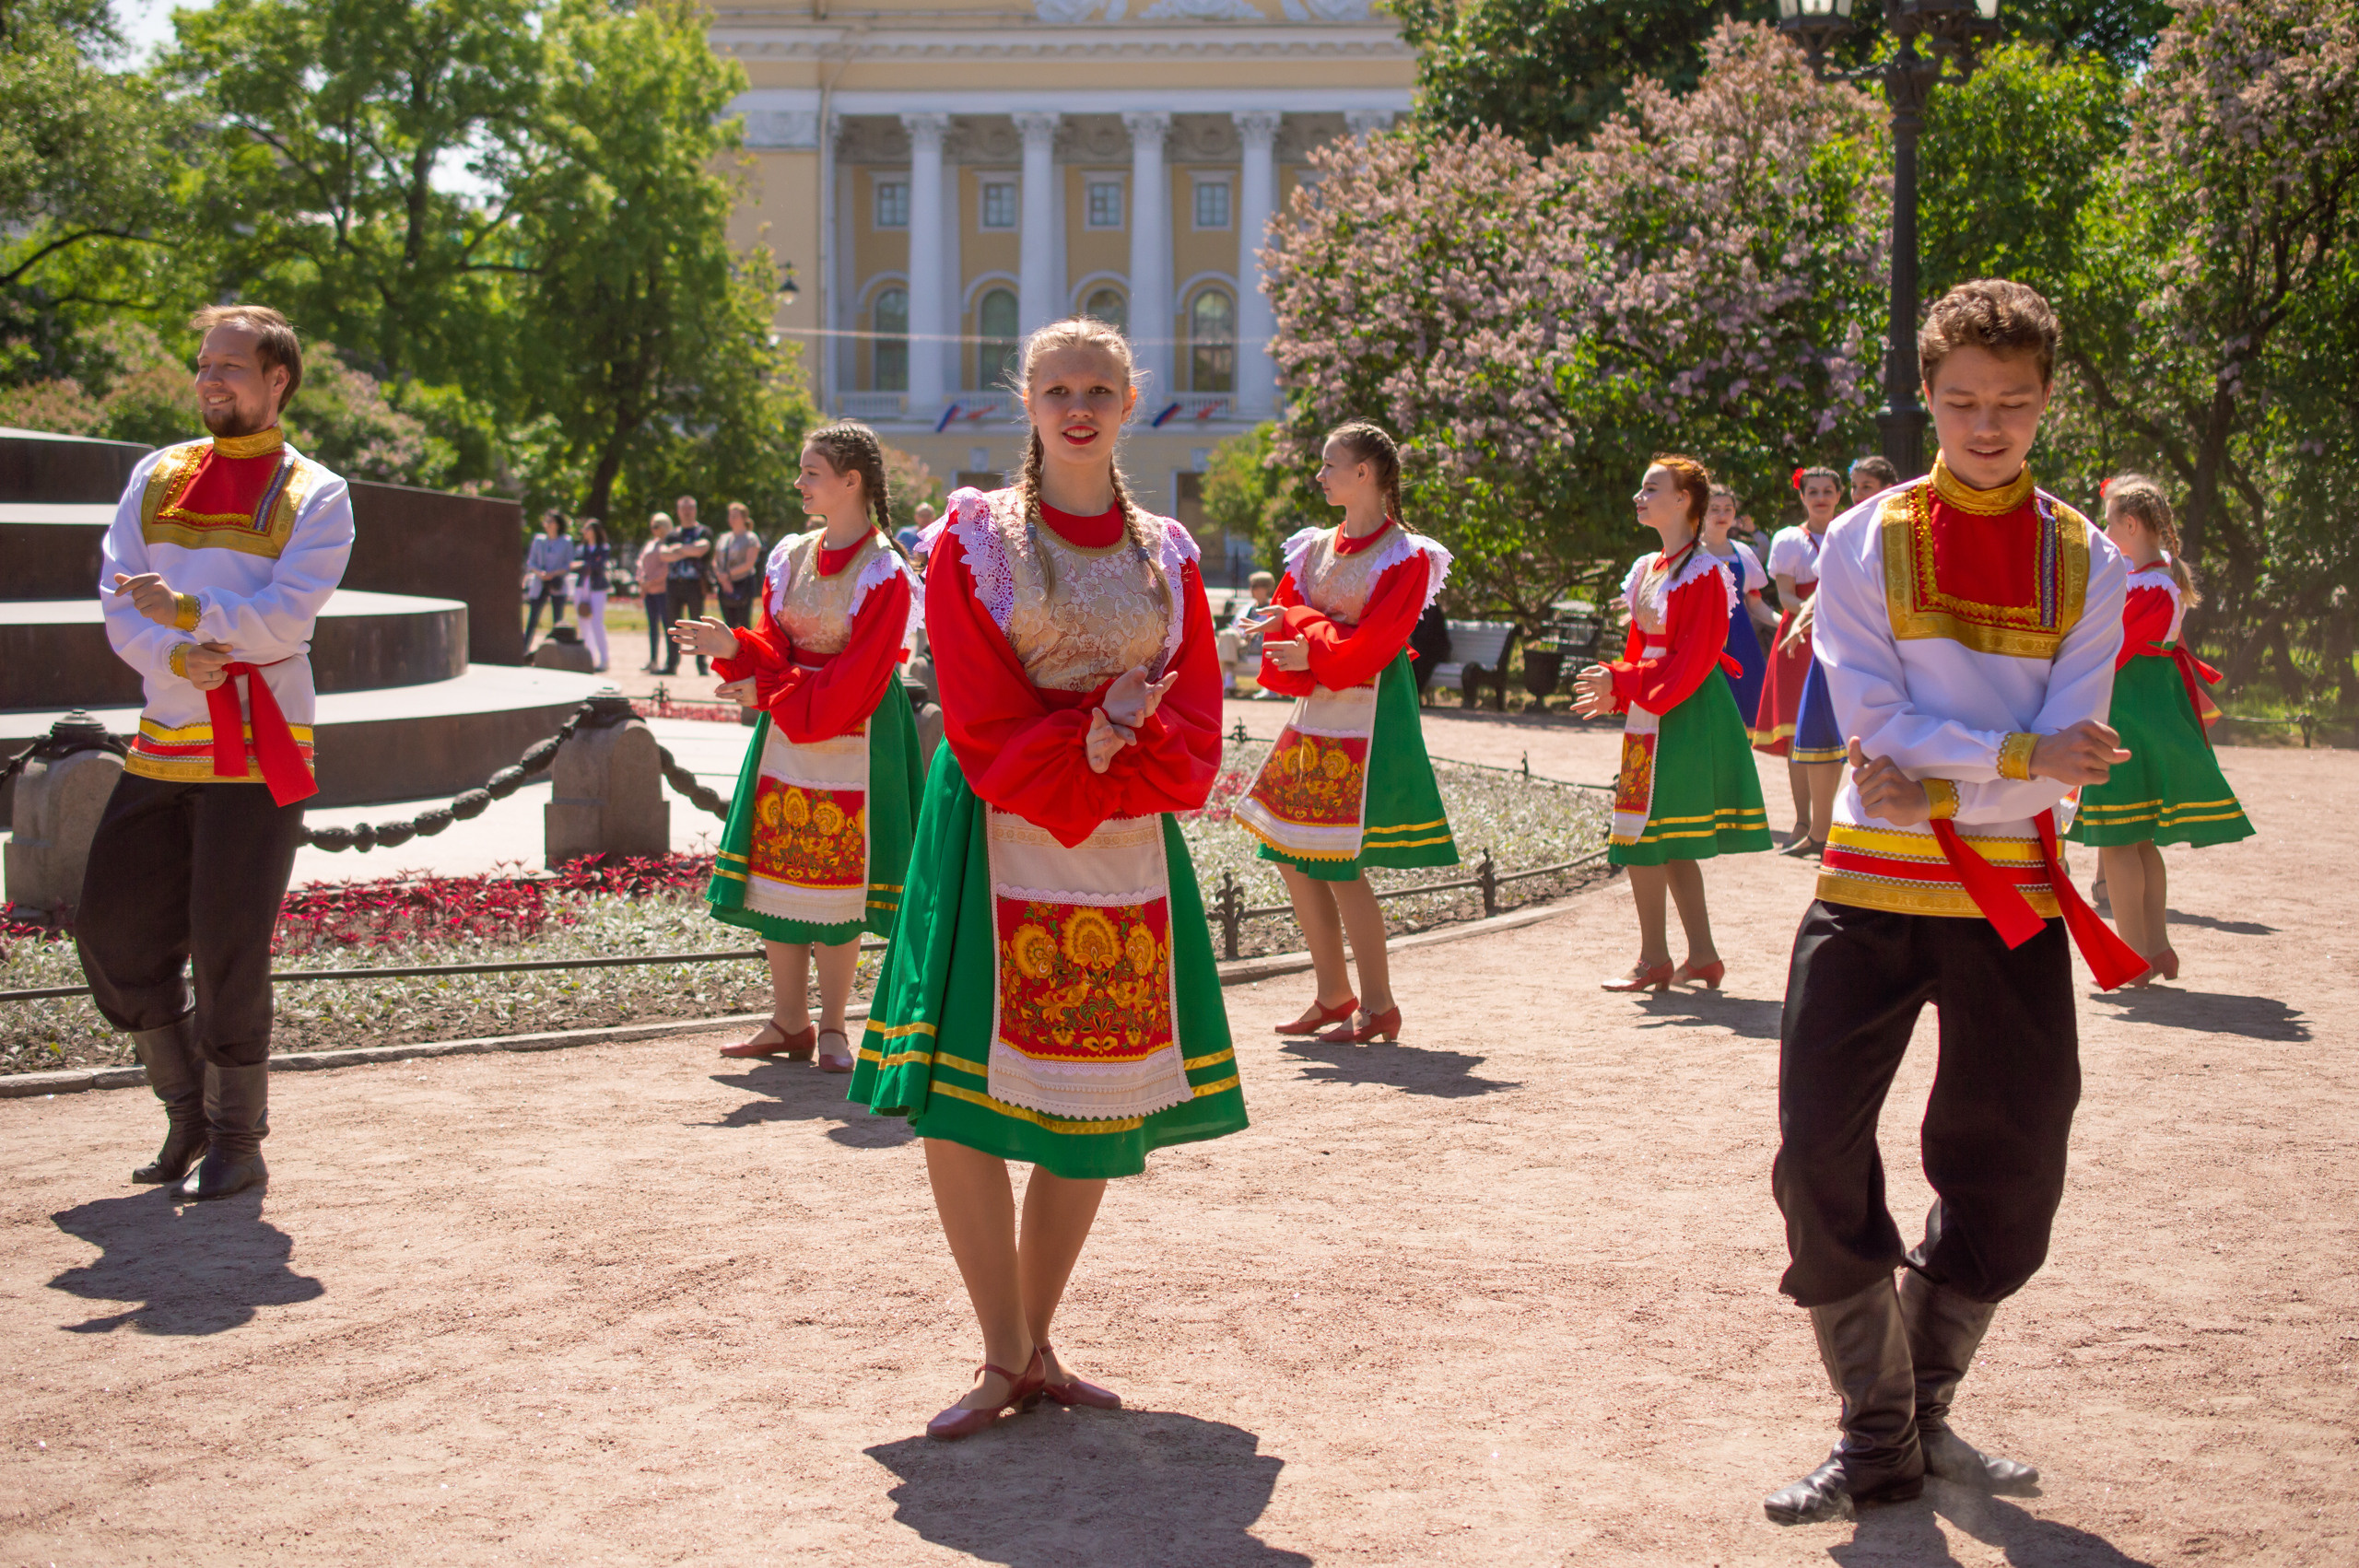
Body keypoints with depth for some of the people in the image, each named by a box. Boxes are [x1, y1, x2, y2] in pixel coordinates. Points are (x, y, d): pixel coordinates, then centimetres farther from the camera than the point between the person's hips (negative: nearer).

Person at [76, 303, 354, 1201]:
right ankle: (191, 1110, 24)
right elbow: (120, 599, 3)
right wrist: (177, 658, -16)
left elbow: (286, 616, -15)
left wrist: (189, 611, -27)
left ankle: (237, 1143, 10)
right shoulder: (155, 478, 11)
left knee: (228, 947, -5)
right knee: (114, 928, 5)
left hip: (258, 748, -5)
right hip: (163, 746, 5)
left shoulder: (314, 497, -2)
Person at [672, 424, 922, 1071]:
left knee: (837, 886, -1)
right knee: (777, 874, 5)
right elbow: (774, 651, 6)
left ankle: (832, 1028, 9)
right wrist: (734, 647, -14)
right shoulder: (790, 556, 8)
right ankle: (788, 1022, 14)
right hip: (784, 737, 6)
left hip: (853, 738, -6)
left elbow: (855, 682, -15)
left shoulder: (885, 573, -12)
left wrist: (769, 692, -13)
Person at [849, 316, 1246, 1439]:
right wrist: (1092, 740, -16)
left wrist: (1115, 753, -14)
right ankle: (1007, 1358, 3)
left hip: (1125, 855, 3)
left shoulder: (1166, 556, 12)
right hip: (997, 842, -3)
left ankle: (1035, 1343, 18)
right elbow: (984, 721, -5)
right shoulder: (975, 538, 2)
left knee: (1099, 1109, 5)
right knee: (960, 1103, -10)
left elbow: (1194, 730, 5)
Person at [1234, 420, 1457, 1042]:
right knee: (1291, 856, 6)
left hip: (1368, 719, -7)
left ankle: (1378, 1005, 4)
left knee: (1340, 865, -9)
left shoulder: (1407, 557, -7)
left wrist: (1307, 635, -14)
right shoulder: (1315, 547, 13)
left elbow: (1376, 644, -16)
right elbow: (1279, 623, 6)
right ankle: (1333, 995, 17)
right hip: (1316, 714, 7)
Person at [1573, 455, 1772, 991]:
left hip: (1685, 713, -9)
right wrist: (1617, 690, 7)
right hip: (1654, 711, 9)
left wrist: (1622, 682, -19)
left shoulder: (1703, 573, -14)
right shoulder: (1650, 568, 13)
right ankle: (1702, 956, 16)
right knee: (1671, 844, 11)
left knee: (1644, 837, -8)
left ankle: (1654, 960, 0)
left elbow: (1692, 660, -18)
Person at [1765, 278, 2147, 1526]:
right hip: (1873, 887, -2)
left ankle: (1925, 1409, 26)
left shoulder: (2083, 562, 4)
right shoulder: (1865, 545, -1)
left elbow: (2071, 756, -6)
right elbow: (1878, 731, -11)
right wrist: (2020, 757, -18)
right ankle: (1876, 1439, 6)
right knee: (1820, 1149, -8)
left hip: (2011, 896, 2)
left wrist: (1929, 777, -15)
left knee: (2009, 1167, 6)